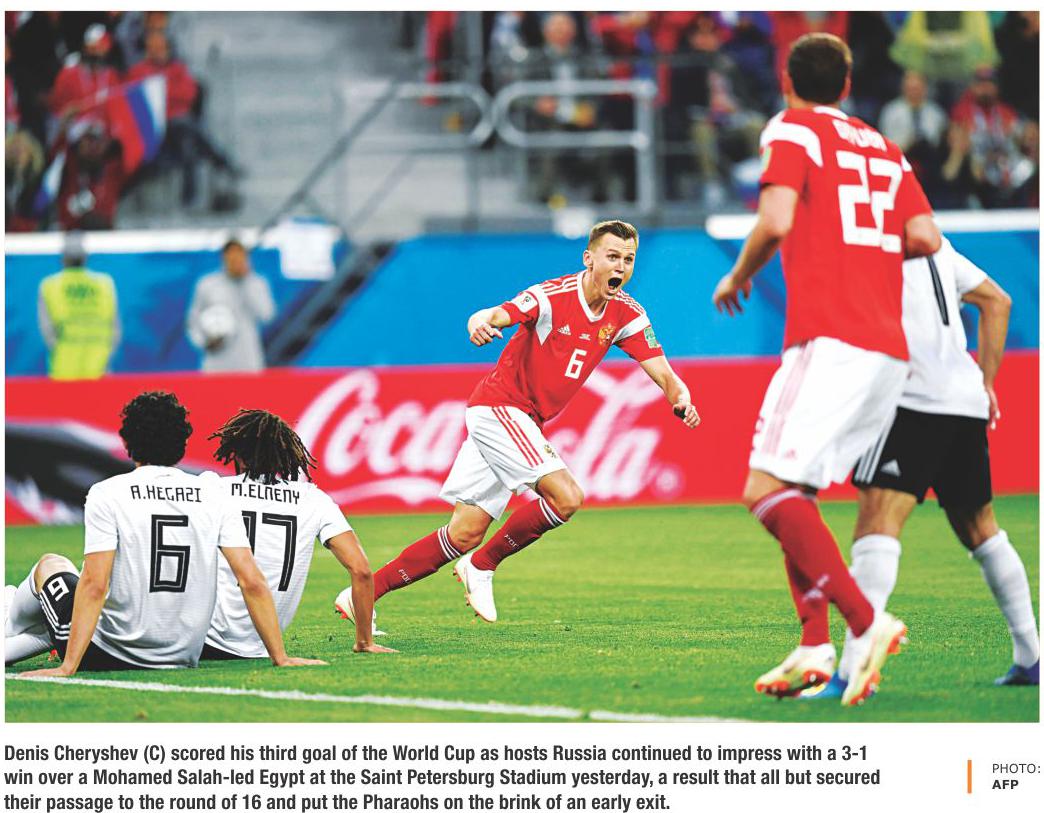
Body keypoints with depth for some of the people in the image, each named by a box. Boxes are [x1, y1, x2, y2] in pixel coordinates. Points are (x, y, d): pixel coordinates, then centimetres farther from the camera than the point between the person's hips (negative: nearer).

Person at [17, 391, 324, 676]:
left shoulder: (106, 495, -10)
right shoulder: (213, 497, 0)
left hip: (112, 658, -4)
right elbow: (252, 582, -5)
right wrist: (280, 659, 0)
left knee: (50, 565, 23)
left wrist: (67, 668, -16)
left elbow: (95, 585, -17)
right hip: (185, 659, 4)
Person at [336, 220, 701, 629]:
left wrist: (681, 397, -24)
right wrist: (481, 323, -55)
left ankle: (363, 594, 12)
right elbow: (495, 315, -30)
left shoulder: (626, 314, 2)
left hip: (524, 422, 7)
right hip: (498, 407, -7)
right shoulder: (553, 296, -19)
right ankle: (482, 565, -2)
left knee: (465, 534, 5)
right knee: (566, 496, -22)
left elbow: (662, 371, -2)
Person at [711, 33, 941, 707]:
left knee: (768, 491, -13)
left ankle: (867, 621, -26)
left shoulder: (792, 130, 3)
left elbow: (776, 222, -13)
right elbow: (925, 238, 9)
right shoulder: (883, 147, 21)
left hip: (831, 341, -8)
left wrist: (738, 276, 5)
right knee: (795, 493, 13)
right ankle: (815, 648, 2)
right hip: (890, 352, 8)